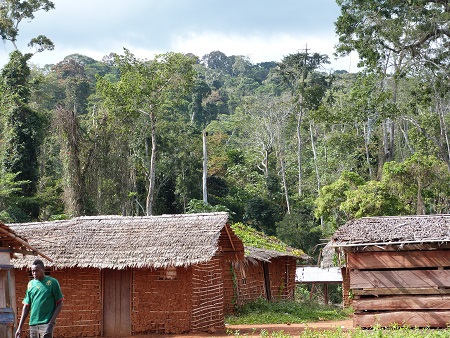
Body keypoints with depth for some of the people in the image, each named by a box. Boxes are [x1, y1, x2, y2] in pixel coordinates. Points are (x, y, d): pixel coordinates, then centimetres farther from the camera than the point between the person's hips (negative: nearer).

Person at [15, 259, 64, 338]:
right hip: (33, 324, 5)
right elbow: (26, 306, 14)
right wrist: (20, 327, 8)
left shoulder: (52, 282, -3)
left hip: (46, 323, -5)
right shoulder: (31, 284, 11)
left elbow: (59, 304, -2)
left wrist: (51, 322, -12)